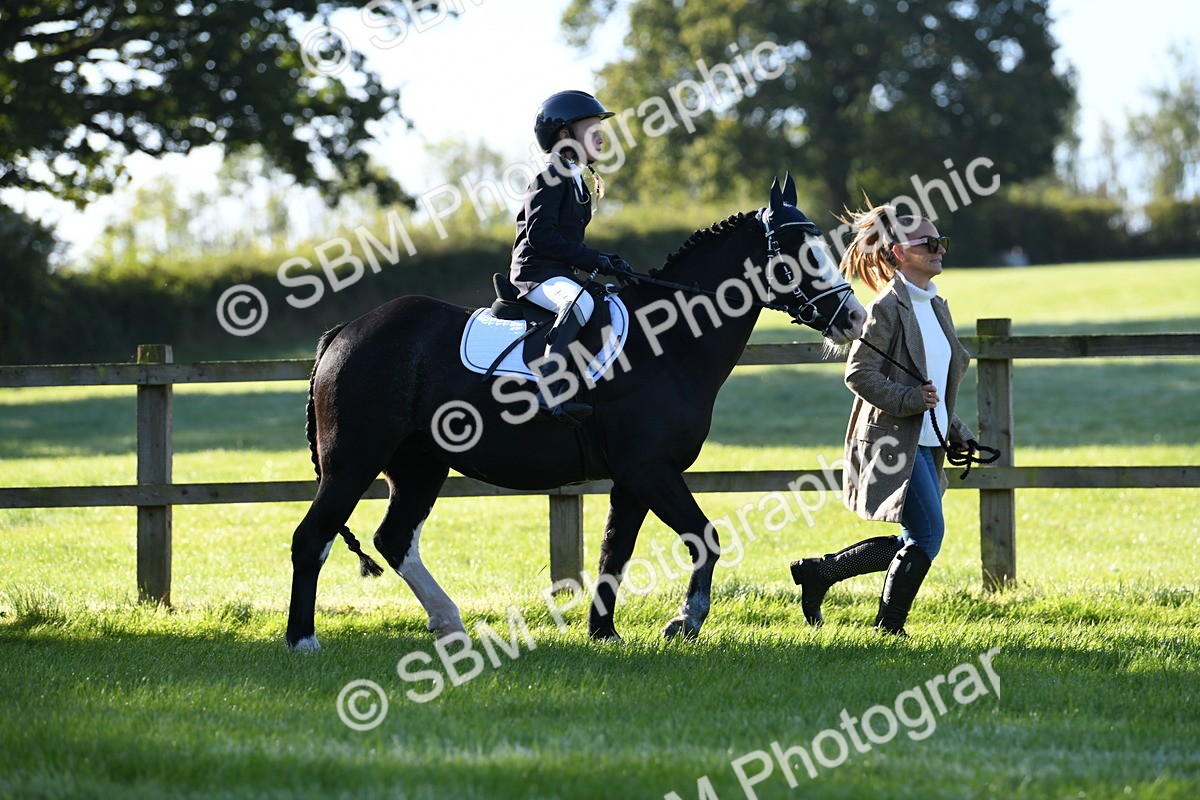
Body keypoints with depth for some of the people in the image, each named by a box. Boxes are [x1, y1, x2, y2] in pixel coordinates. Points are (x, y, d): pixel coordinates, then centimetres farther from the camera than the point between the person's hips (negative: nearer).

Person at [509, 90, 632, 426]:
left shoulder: (577, 181, 20)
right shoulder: (551, 177, -9)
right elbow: (540, 235, -19)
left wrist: (605, 260, 6)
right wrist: (592, 259, -18)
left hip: (561, 273, 10)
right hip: (536, 272, -10)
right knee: (580, 301, -37)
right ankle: (551, 393, -45)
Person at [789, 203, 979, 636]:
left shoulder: (936, 307, 15)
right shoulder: (888, 307, -12)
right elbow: (859, 374, -17)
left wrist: (958, 433, 17)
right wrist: (910, 399, -23)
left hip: (925, 443, 9)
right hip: (892, 440, -9)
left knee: (914, 542, 11)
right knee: (927, 535, -10)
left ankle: (818, 571, 22)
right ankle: (889, 628, 3)